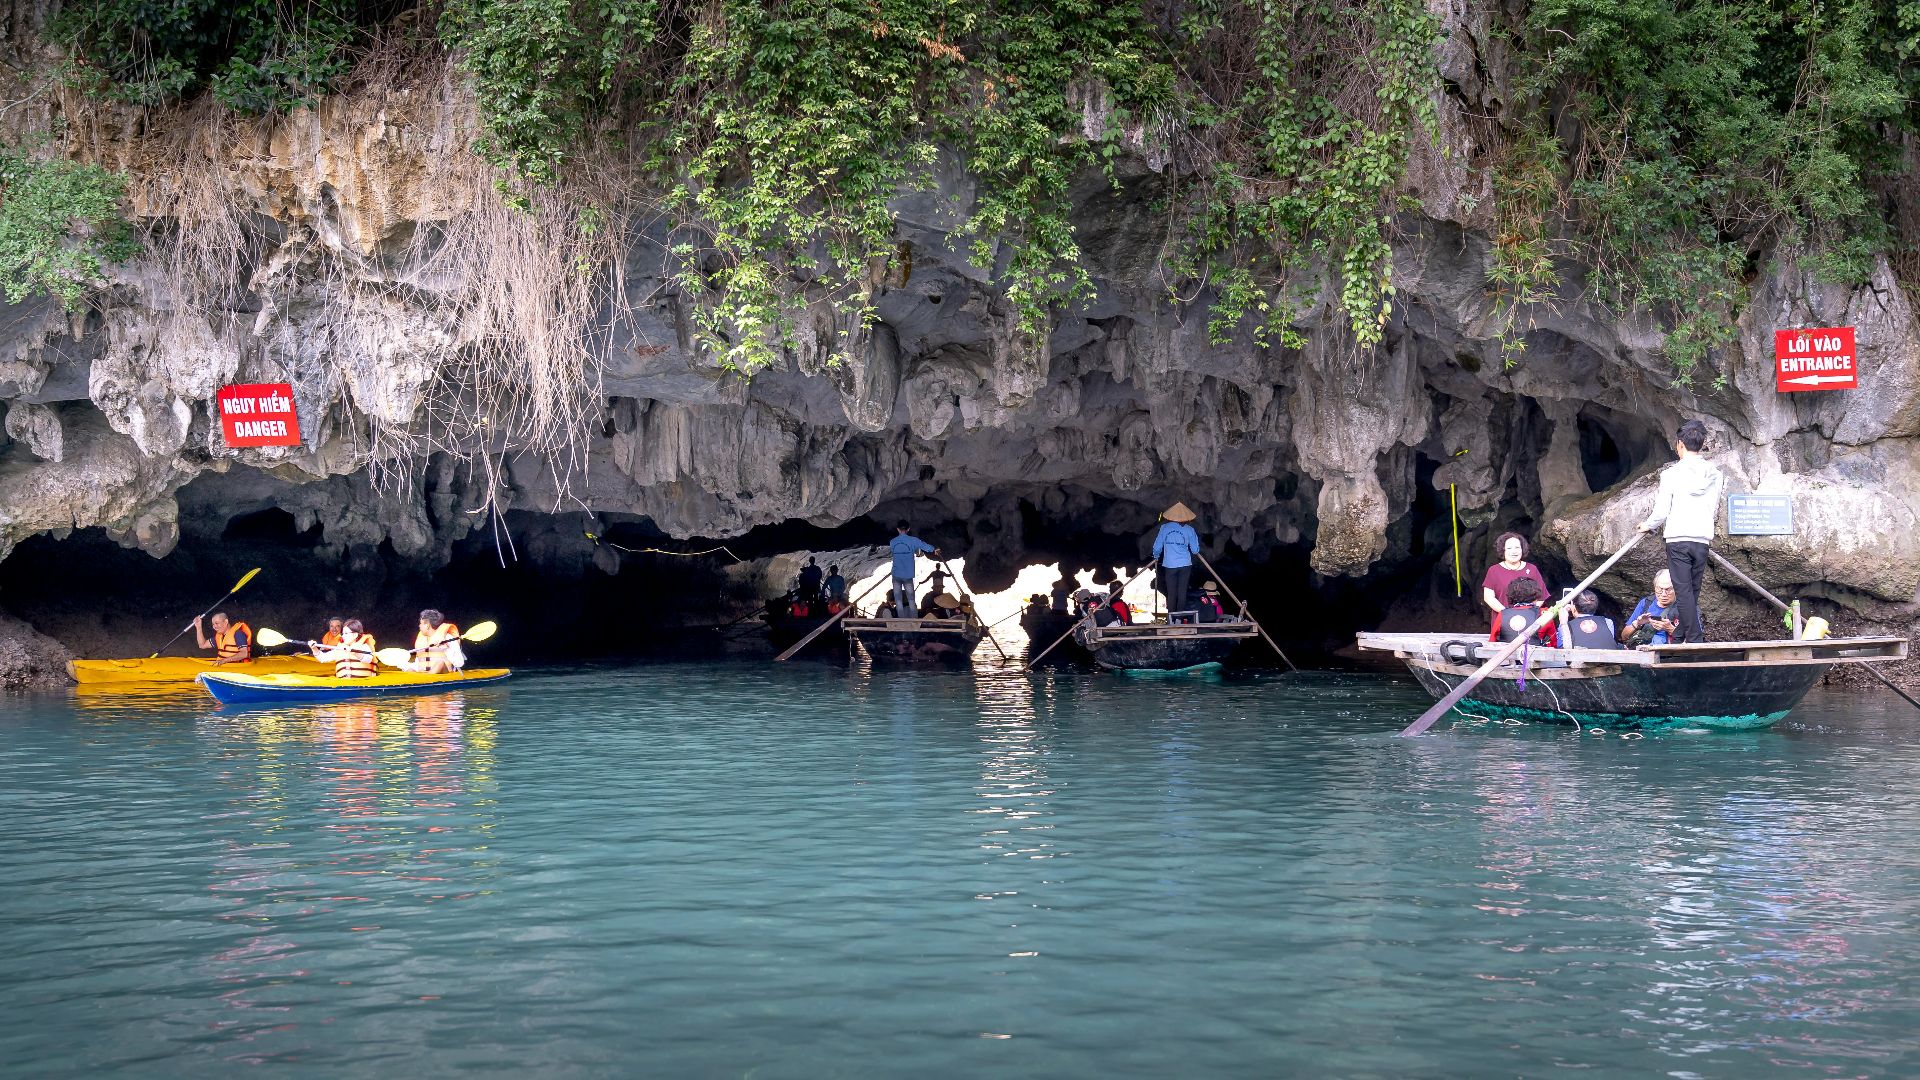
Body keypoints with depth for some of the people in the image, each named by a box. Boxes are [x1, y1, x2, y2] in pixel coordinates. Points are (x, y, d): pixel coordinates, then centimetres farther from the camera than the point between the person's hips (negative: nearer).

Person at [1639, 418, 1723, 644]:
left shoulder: (1672, 473, -6)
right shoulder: (1714, 475, 6)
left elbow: (1661, 510, -5)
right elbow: (1714, 511, 13)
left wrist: (1648, 525, 15)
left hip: (1678, 539, -4)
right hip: (1702, 540, 4)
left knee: (1684, 592, -5)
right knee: (1692, 592, 10)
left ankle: (1695, 639, -12)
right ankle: (1678, 638, 14)